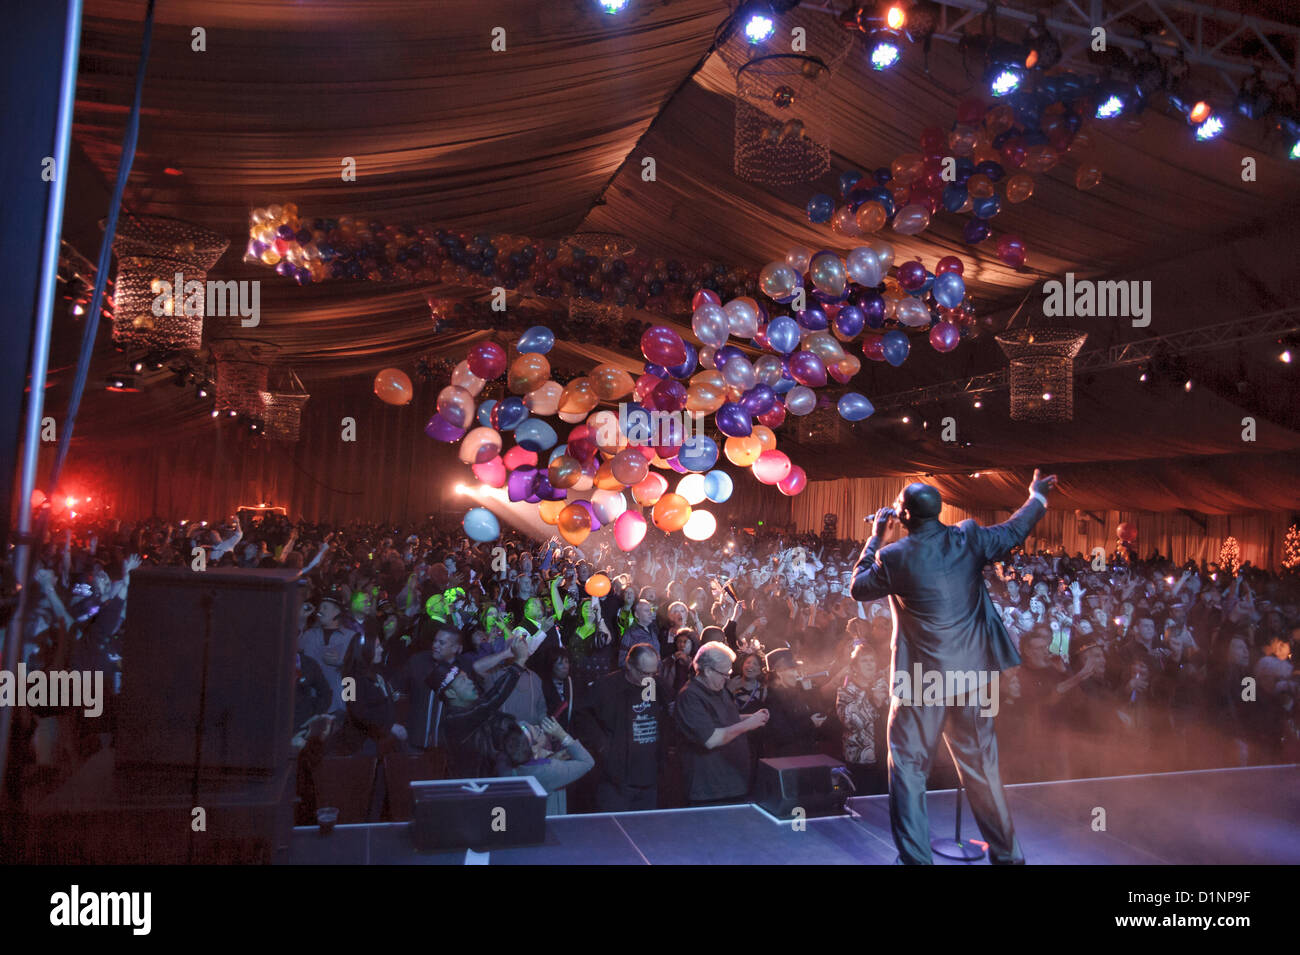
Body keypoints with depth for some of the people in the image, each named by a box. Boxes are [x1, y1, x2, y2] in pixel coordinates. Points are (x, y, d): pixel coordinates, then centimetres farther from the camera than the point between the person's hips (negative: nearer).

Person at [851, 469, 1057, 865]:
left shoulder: (894, 557, -13)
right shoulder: (969, 538, -3)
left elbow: (858, 587, 4)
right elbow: (1014, 531, 16)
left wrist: (875, 537, 10)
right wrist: (1037, 497, 34)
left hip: (922, 678, -4)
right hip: (973, 672, 5)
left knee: (908, 766, 7)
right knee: (980, 763, 18)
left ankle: (916, 857, 9)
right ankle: (1006, 853, 30)